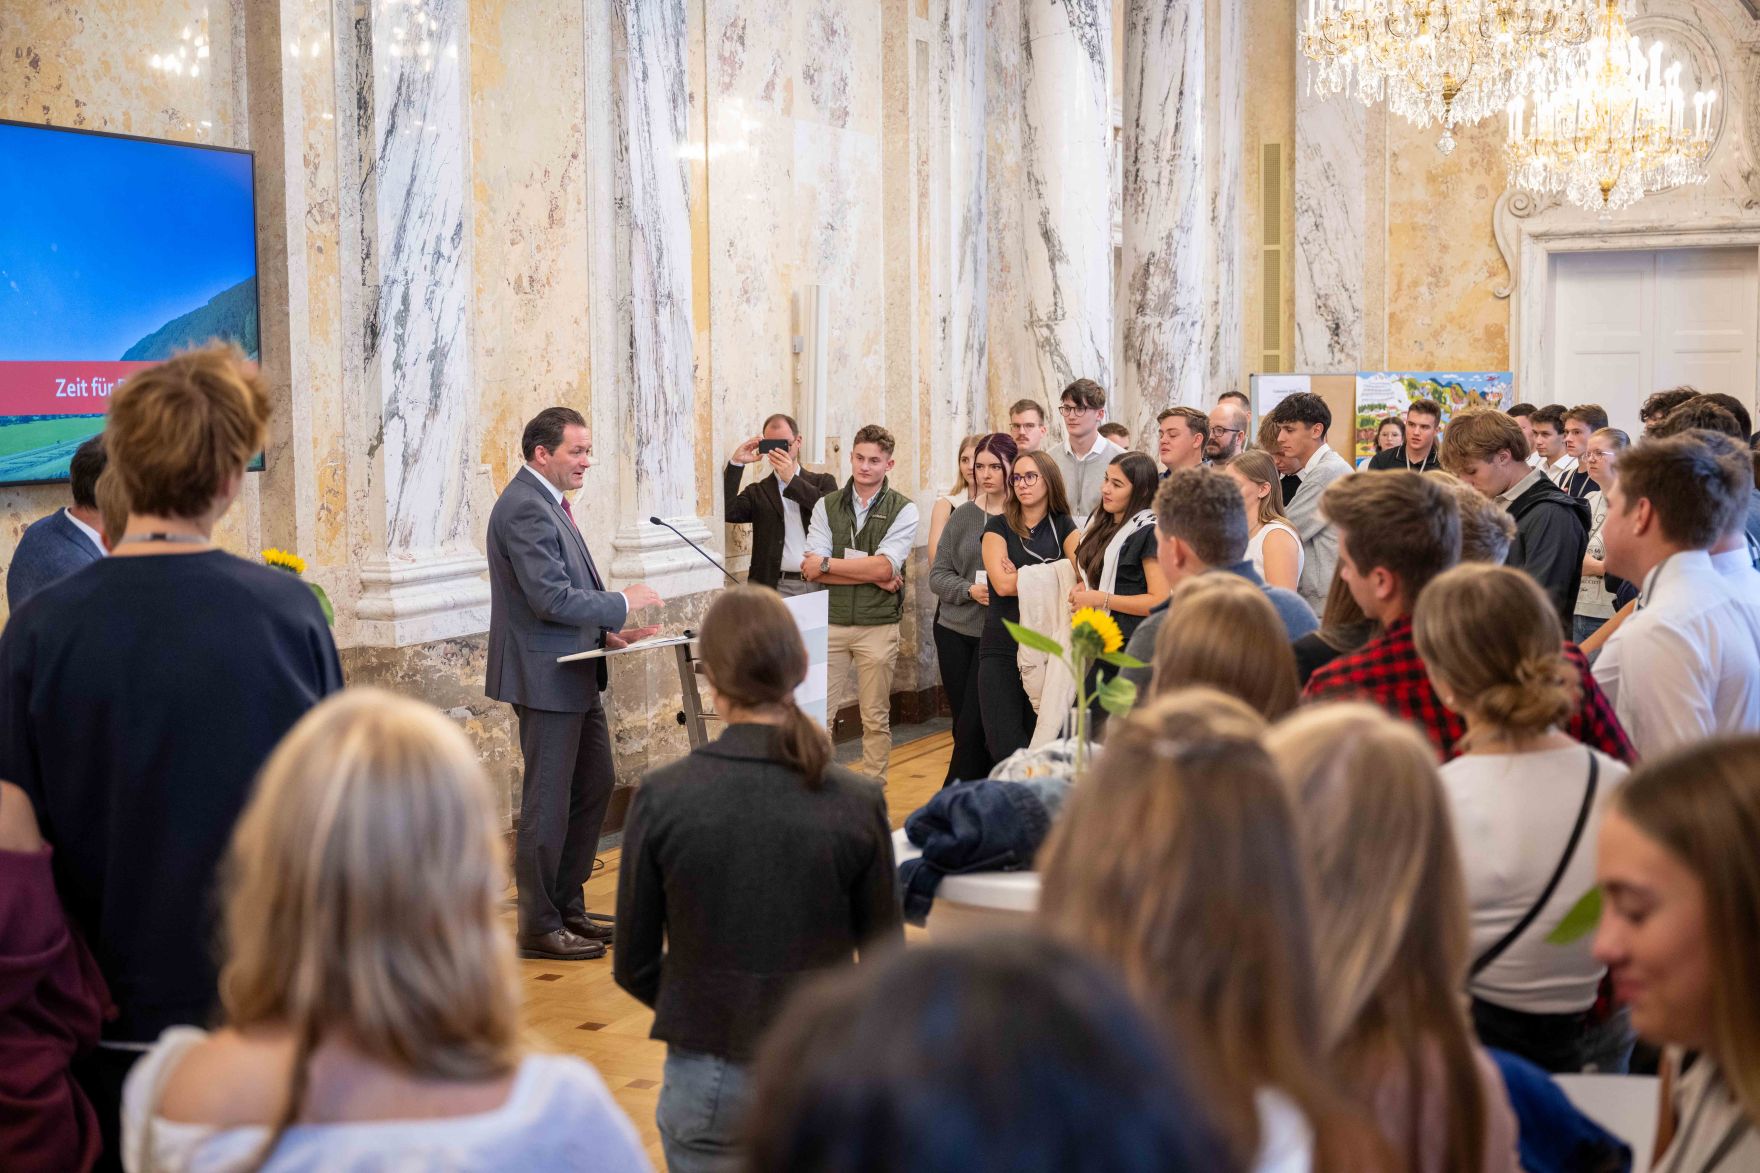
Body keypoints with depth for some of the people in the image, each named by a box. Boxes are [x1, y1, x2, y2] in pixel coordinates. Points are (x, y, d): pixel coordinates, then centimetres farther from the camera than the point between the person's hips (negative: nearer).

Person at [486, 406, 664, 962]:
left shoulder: (548, 502, 13)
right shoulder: (525, 508, -19)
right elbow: (551, 599, -25)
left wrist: (607, 631, 8)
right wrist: (623, 603, -14)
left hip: (576, 674, 11)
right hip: (546, 677, -11)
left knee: (595, 785, 17)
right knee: (547, 804, -1)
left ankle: (568, 908, 28)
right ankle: (539, 927, 10)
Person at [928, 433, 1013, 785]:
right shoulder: (963, 515, 6)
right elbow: (938, 574, 5)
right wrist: (970, 590, -12)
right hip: (955, 630, 4)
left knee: (973, 726, -7)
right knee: (963, 725, 8)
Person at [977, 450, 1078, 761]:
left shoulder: (1064, 527, 9)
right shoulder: (998, 527, 6)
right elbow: (1002, 584, -10)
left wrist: (1020, 577, -10)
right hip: (1003, 648, -1)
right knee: (1005, 746, -10)